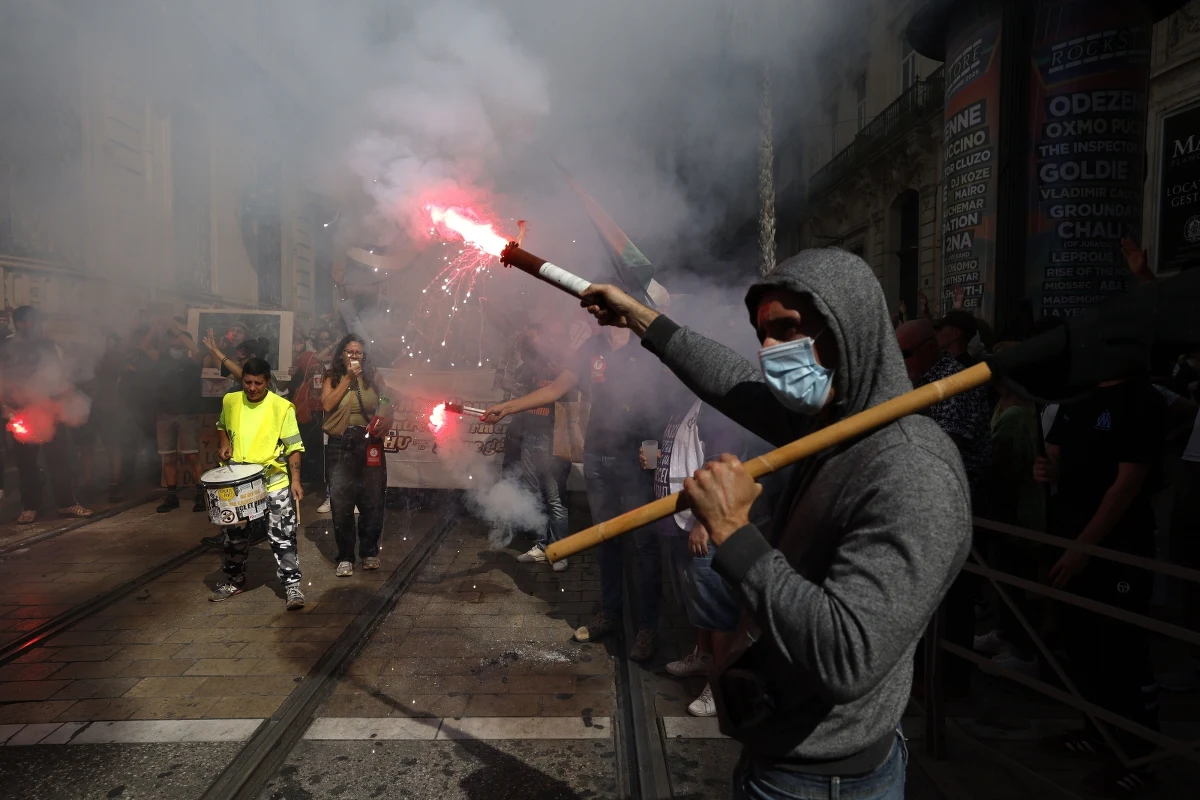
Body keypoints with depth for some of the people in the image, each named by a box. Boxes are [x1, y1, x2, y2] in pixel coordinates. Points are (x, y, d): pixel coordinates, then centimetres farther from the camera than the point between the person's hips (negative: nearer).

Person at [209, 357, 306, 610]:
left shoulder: (282, 407, -11)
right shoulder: (230, 401, 2)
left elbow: (293, 446, -8)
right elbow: (222, 426, 23)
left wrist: (296, 480, -15)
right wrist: (225, 444, 3)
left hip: (274, 481, -4)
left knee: (282, 535, -6)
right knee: (235, 534, 16)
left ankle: (292, 585, 0)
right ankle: (235, 580, 34)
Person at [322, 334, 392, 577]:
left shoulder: (373, 376, 6)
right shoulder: (333, 378, 5)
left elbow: (387, 401, 7)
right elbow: (326, 405, -10)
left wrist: (385, 418, -13)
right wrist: (348, 378, -11)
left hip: (369, 443, 1)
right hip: (340, 445, 0)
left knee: (372, 500, 6)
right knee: (341, 502, -1)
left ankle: (369, 552, 22)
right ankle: (345, 557, 9)